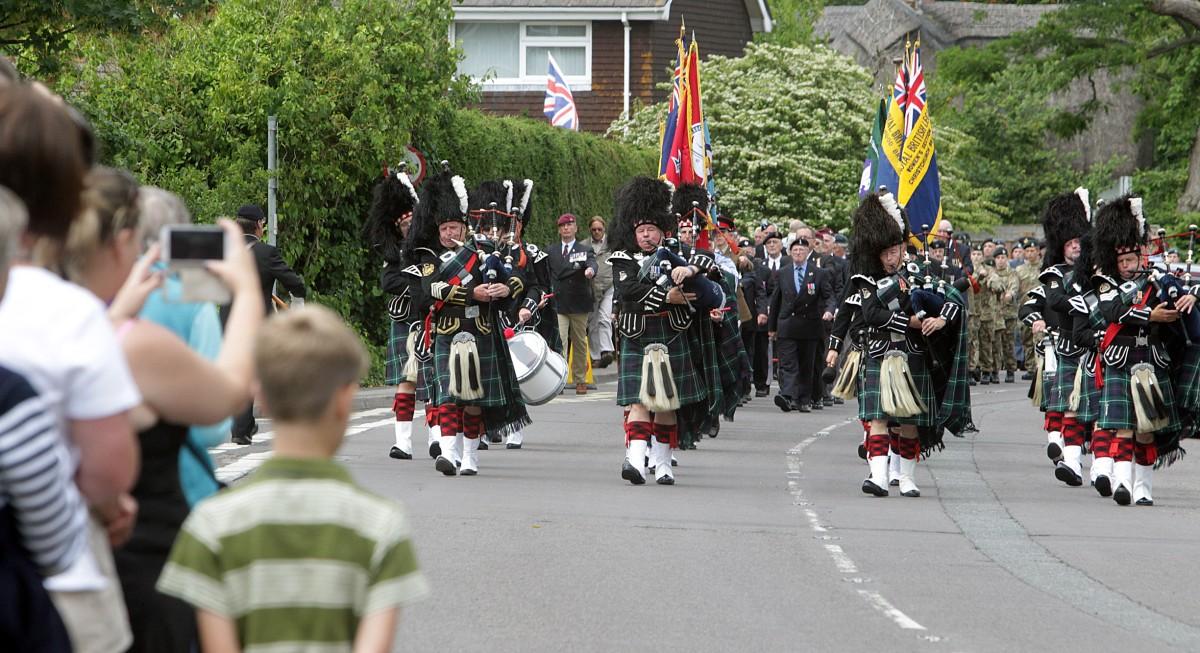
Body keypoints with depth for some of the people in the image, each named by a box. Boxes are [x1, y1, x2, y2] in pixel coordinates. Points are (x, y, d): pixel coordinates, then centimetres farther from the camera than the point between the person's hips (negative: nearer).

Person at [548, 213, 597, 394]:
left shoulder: (585, 249, 4)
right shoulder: (551, 252, 11)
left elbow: (592, 263, -17)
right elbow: (548, 275, 13)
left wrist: (590, 270, -38)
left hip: (579, 304, 0)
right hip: (558, 304, 0)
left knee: (580, 342, 9)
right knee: (559, 341, -13)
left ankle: (580, 380, 17)